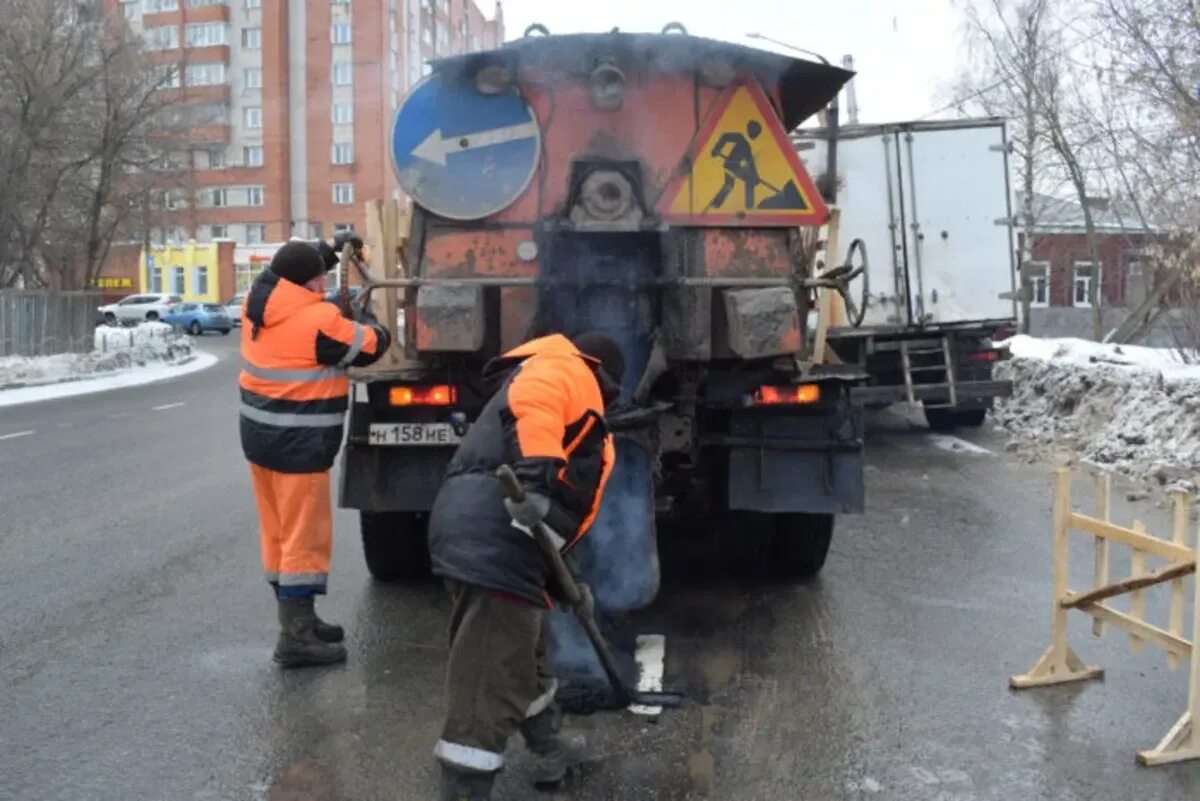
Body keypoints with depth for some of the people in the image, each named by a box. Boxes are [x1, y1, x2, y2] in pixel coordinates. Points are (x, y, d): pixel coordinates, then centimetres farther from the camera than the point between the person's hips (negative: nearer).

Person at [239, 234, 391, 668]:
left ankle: (297, 619, 29)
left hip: (261, 436, 9)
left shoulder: (257, 304, 2)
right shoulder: (320, 321, -20)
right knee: (304, 538, -3)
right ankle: (296, 638, -1)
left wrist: (331, 249, 26)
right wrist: (365, 318, 15)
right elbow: (372, 345, -6)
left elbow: (284, 274, 24)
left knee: (279, 533, 16)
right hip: (299, 445, -9)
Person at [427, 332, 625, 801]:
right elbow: (532, 407, -17)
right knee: (490, 678, -9)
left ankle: (550, 749, 45)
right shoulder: (567, 369, 9)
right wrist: (535, 478, -29)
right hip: (494, 533, -11)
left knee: (520, 652, 26)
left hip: (476, 531, 11)